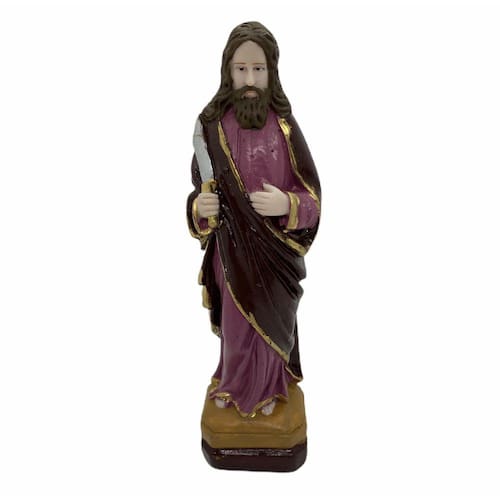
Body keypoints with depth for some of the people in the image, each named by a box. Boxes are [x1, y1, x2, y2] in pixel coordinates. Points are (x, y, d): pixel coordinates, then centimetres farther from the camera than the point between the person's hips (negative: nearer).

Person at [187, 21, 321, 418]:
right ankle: (233, 385, 46)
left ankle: (267, 388, 45)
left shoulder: (286, 128, -10)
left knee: (271, 323, 17)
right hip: (230, 250, 1)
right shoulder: (211, 127, -7)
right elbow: (199, 192, 1)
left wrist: (287, 204, -26)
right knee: (235, 325, 17)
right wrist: (200, 207, -21)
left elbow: (313, 197, -6)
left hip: (275, 253, 0)